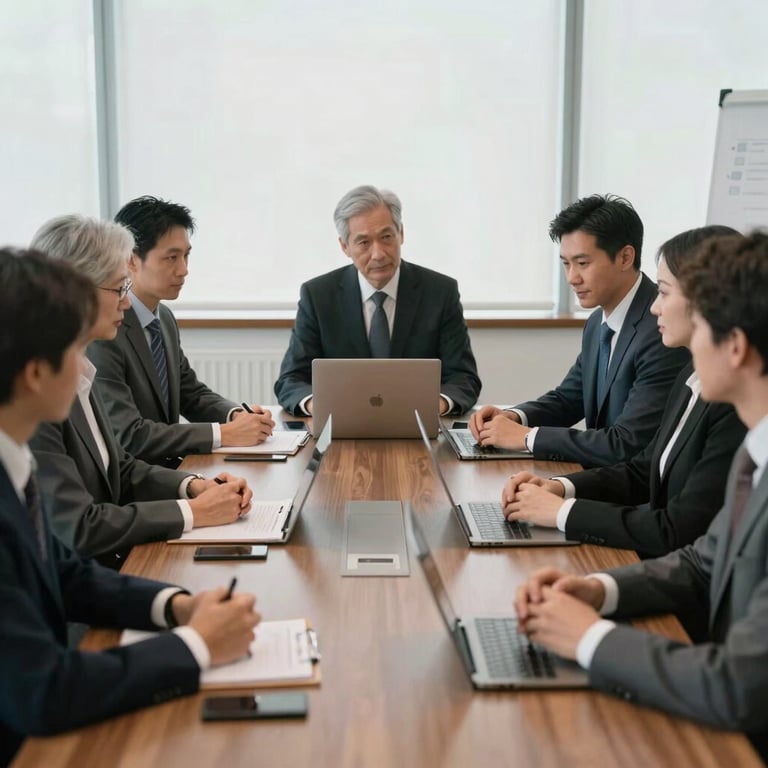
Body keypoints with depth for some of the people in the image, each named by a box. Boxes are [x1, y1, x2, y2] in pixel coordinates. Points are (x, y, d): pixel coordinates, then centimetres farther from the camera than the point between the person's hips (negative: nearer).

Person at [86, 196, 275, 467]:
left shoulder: (165, 318, 8)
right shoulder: (101, 332, -19)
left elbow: (191, 393, 16)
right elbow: (127, 435, -24)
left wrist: (236, 415, -4)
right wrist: (223, 434, -23)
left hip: (169, 470, 8)